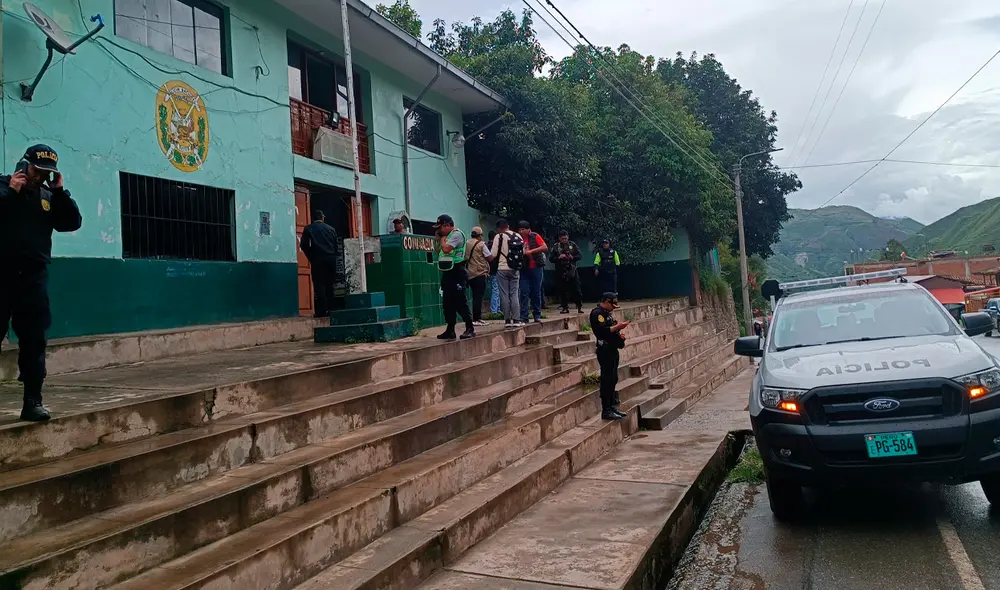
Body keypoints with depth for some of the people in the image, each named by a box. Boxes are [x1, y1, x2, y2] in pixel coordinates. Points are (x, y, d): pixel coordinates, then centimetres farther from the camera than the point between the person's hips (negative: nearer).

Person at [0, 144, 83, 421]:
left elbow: (73, 222, 1)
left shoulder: (49, 196, 11)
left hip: (33, 277, 3)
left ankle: (33, 401, 6)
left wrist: (60, 191, -5)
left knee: (34, 341, 1)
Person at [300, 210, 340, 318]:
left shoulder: (308, 229, 4)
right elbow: (336, 244, 9)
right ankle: (330, 310, 8)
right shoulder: (331, 228, 11)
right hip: (331, 259, 3)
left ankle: (322, 311, -8)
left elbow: (304, 245, -1)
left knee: (319, 285, -3)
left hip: (317, 260, -3)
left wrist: (311, 258, 8)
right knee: (329, 285, 9)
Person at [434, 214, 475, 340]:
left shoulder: (457, 234, -9)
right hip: (447, 273, 10)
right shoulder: (447, 236, 19)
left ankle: (470, 328, -2)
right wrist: (438, 239, 10)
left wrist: (443, 237, -4)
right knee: (447, 303, 9)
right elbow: (438, 251, 21)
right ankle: (450, 330, 15)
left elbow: (446, 249, -21)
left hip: (456, 272, -10)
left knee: (460, 302, -8)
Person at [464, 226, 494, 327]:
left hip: (470, 274, 7)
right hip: (480, 274, -7)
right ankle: (476, 319, -6)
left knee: (475, 297, 14)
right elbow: (490, 258, -8)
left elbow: (465, 258, 15)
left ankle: (476, 318, 18)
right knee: (478, 297, -5)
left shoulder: (467, 244, 8)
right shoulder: (481, 244, -9)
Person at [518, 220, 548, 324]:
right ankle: (524, 317, -2)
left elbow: (545, 247, -12)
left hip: (536, 268, -2)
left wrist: (531, 251, -19)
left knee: (536, 293, 6)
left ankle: (537, 316, 14)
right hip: (524, 269, 2)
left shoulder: (535, 237, -2)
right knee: (524, 293, -3)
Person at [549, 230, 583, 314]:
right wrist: (559, 257, -15)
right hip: (561, 272, 0)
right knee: (563, 290, 2)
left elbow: (580, 256, 6)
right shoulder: (555, 246, 4)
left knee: (576, 289, 0)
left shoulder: (572, 245, 6)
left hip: (572, 271, 0)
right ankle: (565, 307, 10)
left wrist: (572, 257, -11)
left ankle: (580, 307, 8)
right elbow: (551, 258, 1)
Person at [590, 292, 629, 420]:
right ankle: (606, 411, -4)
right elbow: (602, 330, -23)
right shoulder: (597, 313, -12)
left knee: (613, 379, 13)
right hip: (605, 351, -10)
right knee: (607, 380, -8)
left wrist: (618, 334, 8)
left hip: (612, 350, 10)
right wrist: (617, 326, -17)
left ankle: (612, 407, 21)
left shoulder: (606, 313, 18)